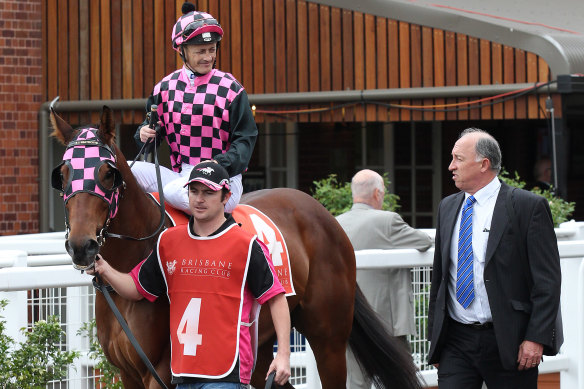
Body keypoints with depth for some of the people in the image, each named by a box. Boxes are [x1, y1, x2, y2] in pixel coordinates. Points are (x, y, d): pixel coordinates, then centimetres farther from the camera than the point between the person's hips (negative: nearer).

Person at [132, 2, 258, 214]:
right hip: (179, 175, 5)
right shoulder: (166, 87, 11)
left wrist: (220, 165, -21)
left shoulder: (230, 89, -1)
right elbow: (153, 125, 19)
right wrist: (144, 133, -7)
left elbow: (245, 138, -3)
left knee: (174, 192, -35)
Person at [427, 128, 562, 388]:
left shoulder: (528, 206, -6)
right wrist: (435, 336, 15)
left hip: (508, 343, -5)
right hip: (456, 341, 5)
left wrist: (536, 338, -15)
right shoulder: (447, 207, 13)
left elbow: (548, 280, -8)